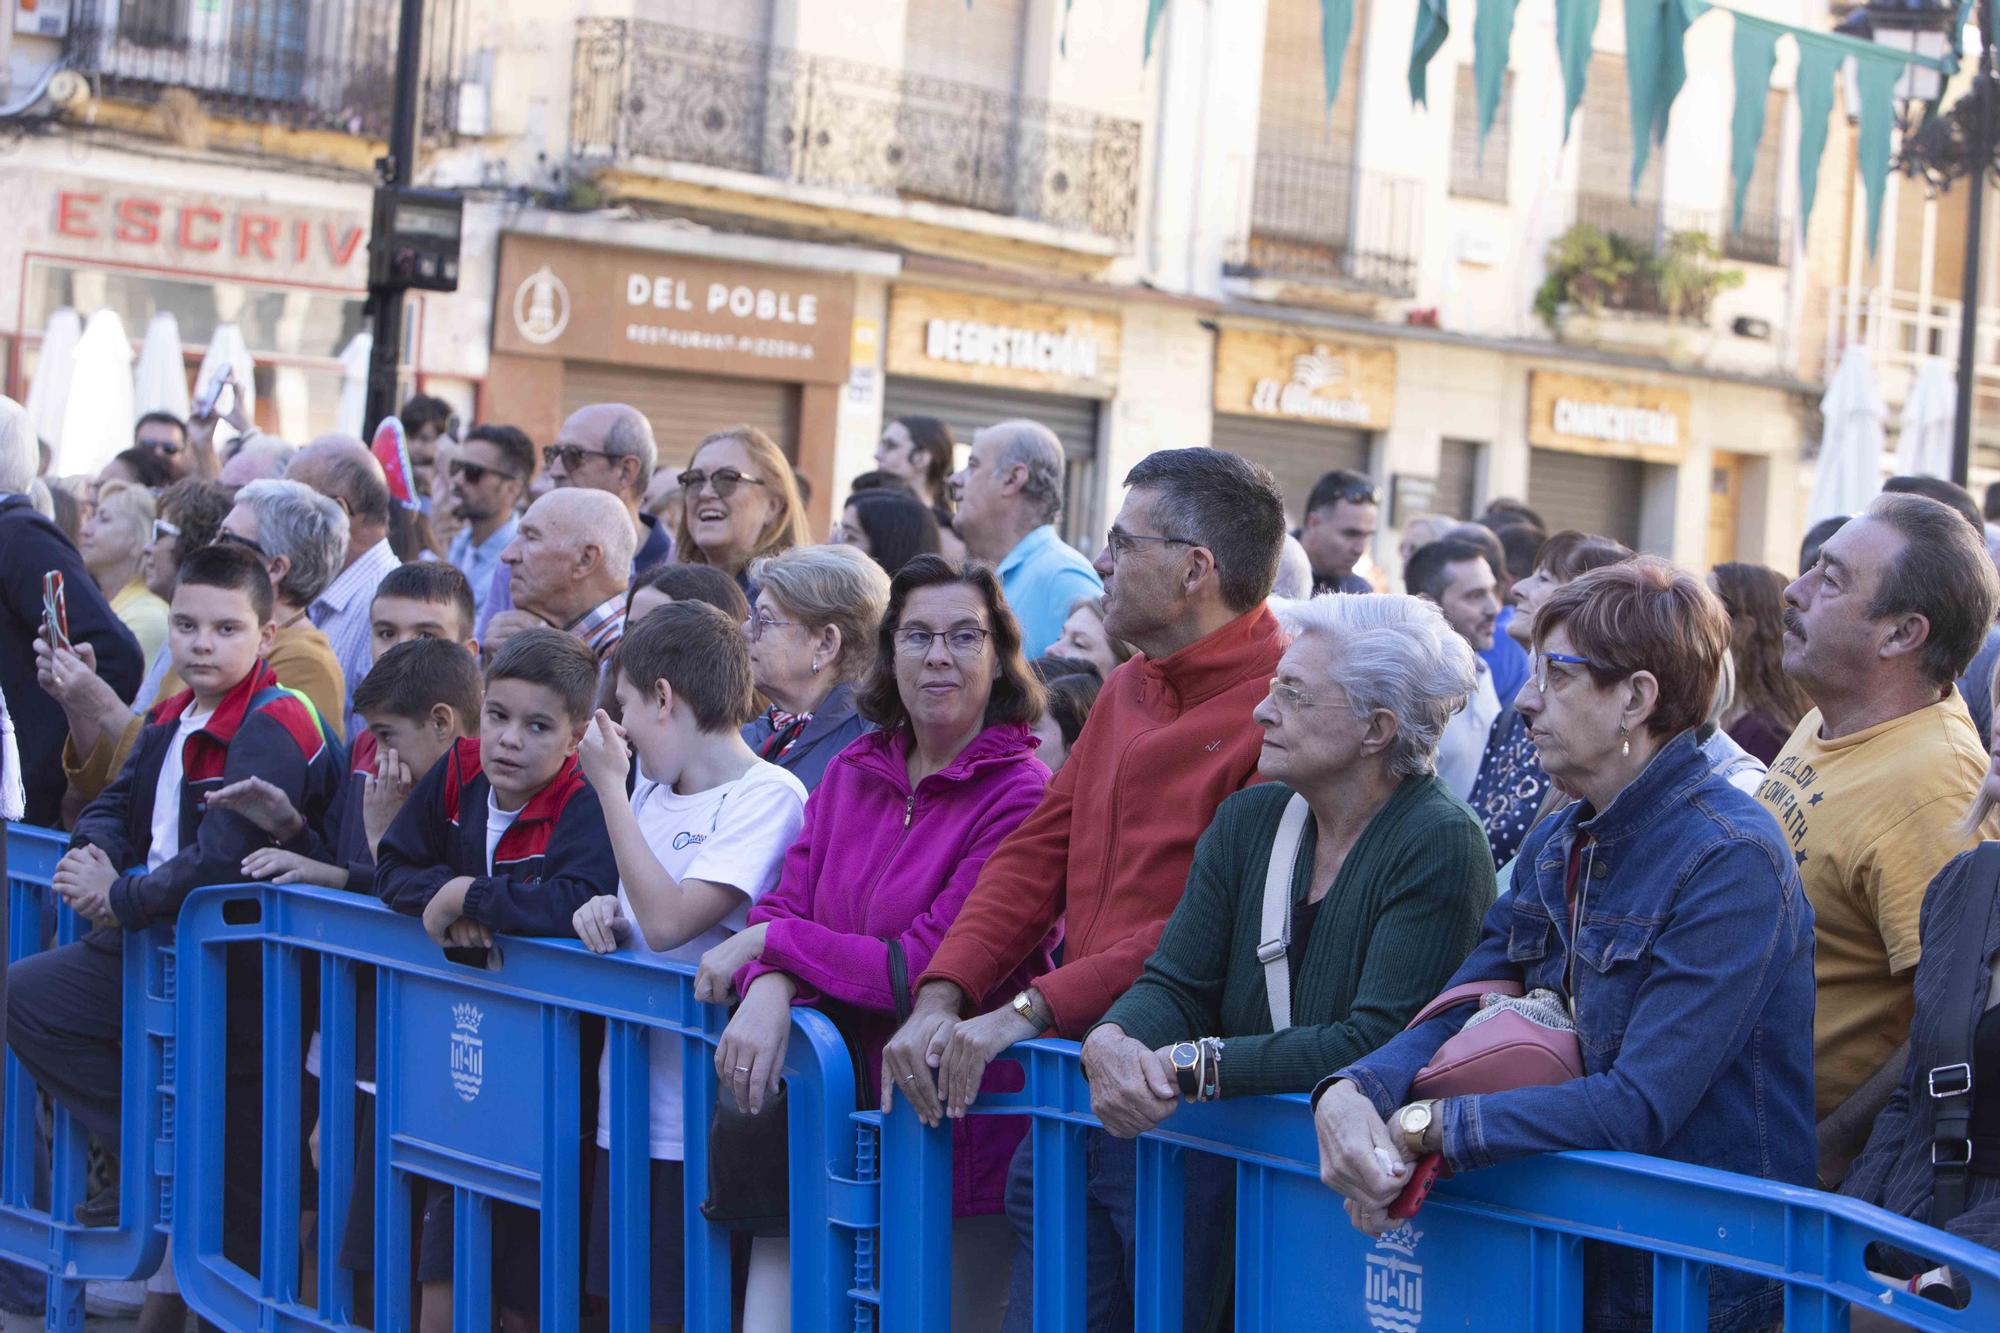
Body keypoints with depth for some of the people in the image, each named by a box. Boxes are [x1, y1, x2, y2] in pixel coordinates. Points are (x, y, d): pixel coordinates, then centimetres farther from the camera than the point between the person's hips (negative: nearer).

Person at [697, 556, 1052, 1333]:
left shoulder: (1024, 797, -14)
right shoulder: (853, 773, 8)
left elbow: (926, 969, -17)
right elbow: (788, 903, 2)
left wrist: (770, 941, -11)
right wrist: (769, 990, -20)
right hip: (843, 1117, 5)